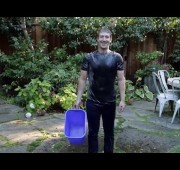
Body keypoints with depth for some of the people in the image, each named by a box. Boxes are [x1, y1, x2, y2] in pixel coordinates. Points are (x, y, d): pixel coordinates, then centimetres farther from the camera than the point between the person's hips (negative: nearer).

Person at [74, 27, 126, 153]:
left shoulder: (117, 57, -3)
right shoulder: (89, 57, -2)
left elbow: (121, 79, -2)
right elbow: (83, 79, 1)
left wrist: (123, 100, -7)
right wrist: (78, 99, -1)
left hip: (110, 102, 0)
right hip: (92, 102, 0)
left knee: (109, 132, 16)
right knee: (93, 132, 11)